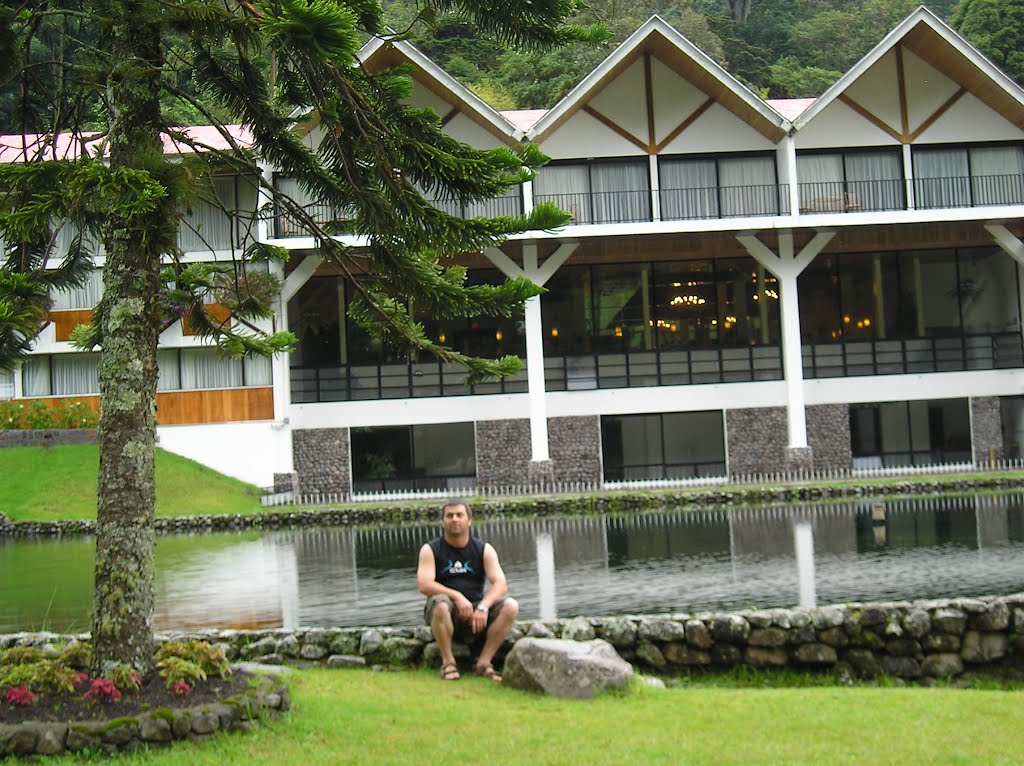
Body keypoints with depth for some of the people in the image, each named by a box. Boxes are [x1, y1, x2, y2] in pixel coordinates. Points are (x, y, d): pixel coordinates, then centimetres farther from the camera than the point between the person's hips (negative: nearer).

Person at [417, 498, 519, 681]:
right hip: (447, 615, -2)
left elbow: (500, 584, -8)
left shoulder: (484, 550, 5)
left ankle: (484, 662, -18)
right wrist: (457, 596, -28)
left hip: (476, 610, 2)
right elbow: (424, 585, -14)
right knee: (439, 604, -36)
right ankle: (448, 662, -19)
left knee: (511, 606, -23)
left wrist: (483, 606, -27)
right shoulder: (430, 550, 1)